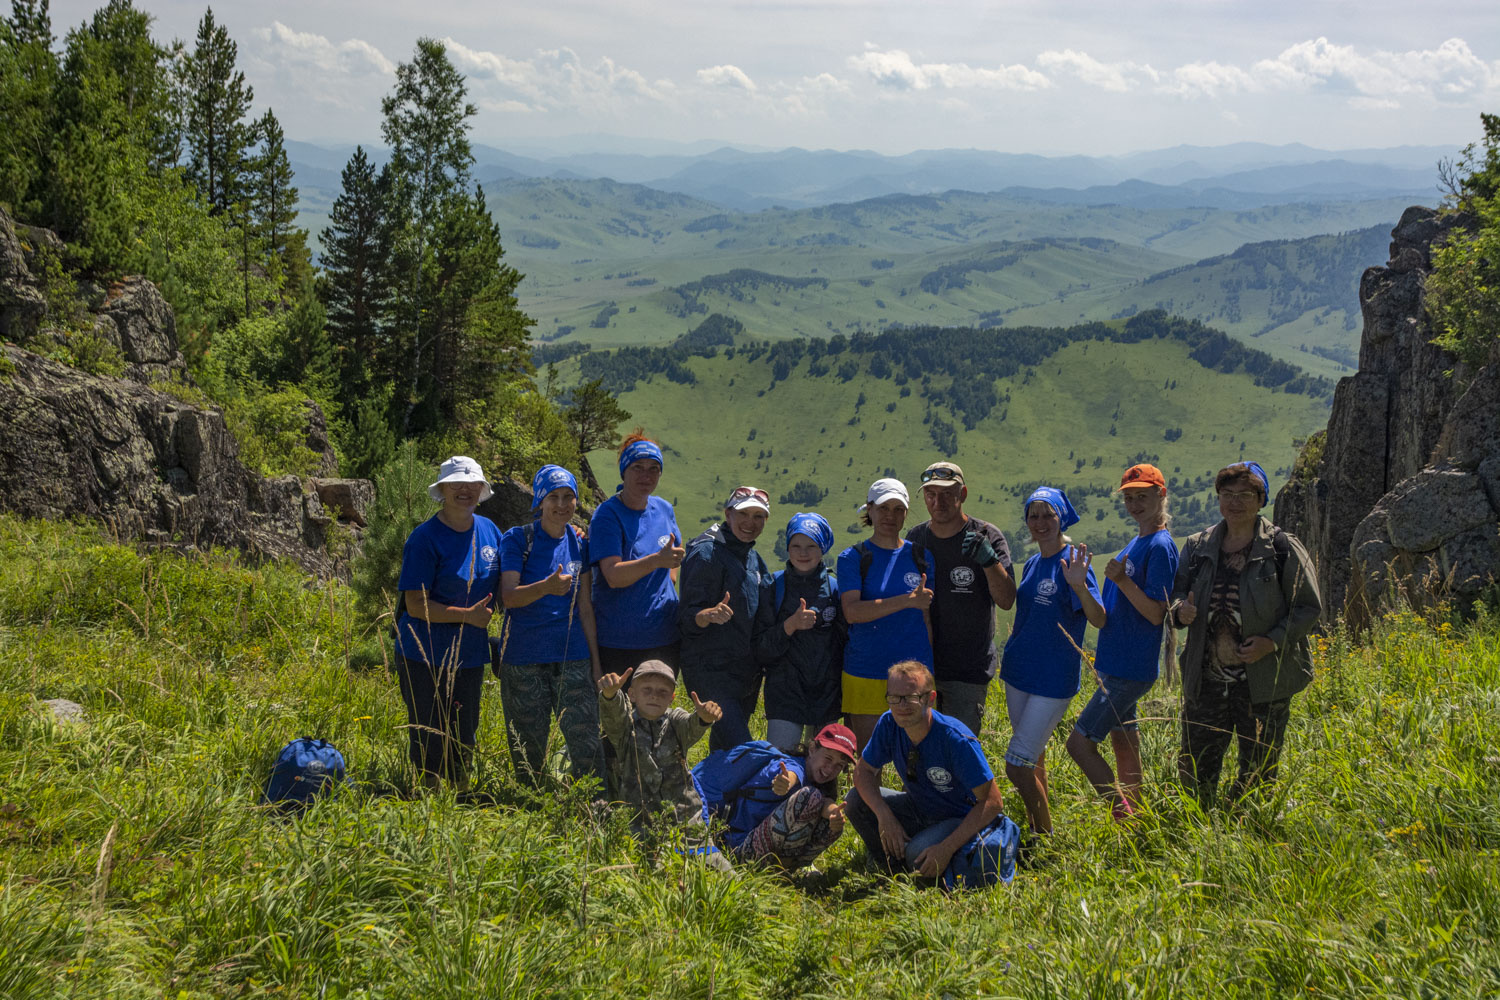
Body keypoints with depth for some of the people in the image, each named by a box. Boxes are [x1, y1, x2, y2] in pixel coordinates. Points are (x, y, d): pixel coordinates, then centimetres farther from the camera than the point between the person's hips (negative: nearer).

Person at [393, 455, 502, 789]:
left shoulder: (489, 530, 6)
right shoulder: (425, 538, -13)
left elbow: (502, 588, 19)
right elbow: (415, 605, -16)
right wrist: (467, 615, -21)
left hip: (470, 655, 6)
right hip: (426, 657, -6)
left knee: (464, 740, 14)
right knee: (428, 740, 0)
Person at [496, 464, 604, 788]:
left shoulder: (579, 542, 8)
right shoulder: (517, 539, -3)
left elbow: (585, 607, 11)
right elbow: (509, 597, -13)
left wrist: (596, 662, 8)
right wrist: (546, 587, -32)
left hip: (572, 656, 2)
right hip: (524, 658, -2)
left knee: (587, 740, -5)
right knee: (528, 747, 4)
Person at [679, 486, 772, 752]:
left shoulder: (754, 558, 14)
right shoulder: (707, 552, -11)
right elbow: (688, 617, -17)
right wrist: (709, 615, -37)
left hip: (747, 669, 8)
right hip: (711, 668, -8)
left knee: (724, 747, 14)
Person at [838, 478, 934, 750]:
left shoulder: (920, 556, 9)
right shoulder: (852, 558, 1)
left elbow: (927, 616, 12)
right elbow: (852, 612, -14)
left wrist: (930, 668, 7)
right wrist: (907, 600, -22)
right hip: (865, 674, -2)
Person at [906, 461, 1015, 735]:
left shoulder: (988, 537, -6)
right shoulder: (915, 538, 5)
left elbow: (1006, 601, -14)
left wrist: (989, 560, -28)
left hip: (968, 672, -4)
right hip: (920, 665, 4)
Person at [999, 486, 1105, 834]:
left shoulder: (1072, 563, -13)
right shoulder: (1032, 564, 10)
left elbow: (1099, 620, -25)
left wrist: (1080, 586, -42)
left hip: (1053, 679, -7)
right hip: (1019, 673, 8)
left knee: (1017, 766, -10)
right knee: (1034, 758, 16)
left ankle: (1046, 840, 5)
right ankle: (1037, 829, 29)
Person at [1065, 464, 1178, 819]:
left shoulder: (1160, 546, -15)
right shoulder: (1136, 543, 14)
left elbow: (1156, 614, -20)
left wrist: (1122, 580, -29)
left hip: (1130, 669, -10)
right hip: (1117, 665, 10)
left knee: (1080, 742, -10)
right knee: (1124, 743, 15)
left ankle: (1125, 817, -3)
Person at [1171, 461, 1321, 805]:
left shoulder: (1283, 549, -5)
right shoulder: (1196, 548, 7)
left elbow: (1309, 607, -3)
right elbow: (1177, 593, 17)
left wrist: (1273, 641, -16)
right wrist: (1180, 610, -8)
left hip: (1263, 682, -3)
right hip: (1206, 680, 3)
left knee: (1257, 773, 6)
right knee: (1193, 770, 7)